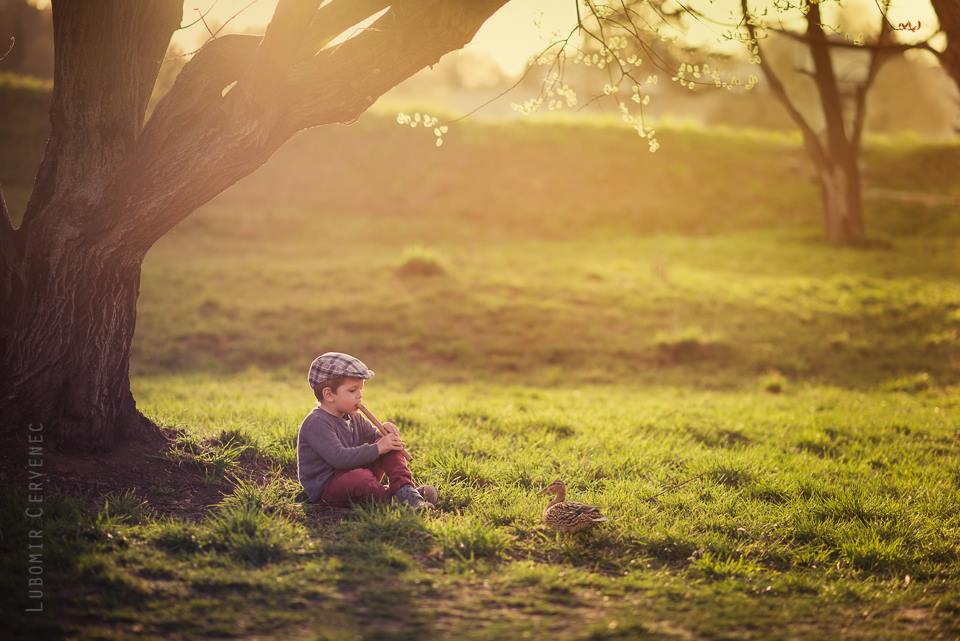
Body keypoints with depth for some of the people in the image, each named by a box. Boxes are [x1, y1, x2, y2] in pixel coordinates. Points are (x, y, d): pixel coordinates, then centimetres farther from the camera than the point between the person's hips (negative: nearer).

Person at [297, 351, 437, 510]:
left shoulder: (353, 418, 11)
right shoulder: (317, 423, -18)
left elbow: (373, 438, 21)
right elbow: (338, 457, -29)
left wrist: (384, 433, -5)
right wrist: (377, 449, -28)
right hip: (325, 489, -9)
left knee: (390, 445, -1)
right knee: (360, 478, -41)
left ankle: (405, 489, -18)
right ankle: (393, 497, -16)